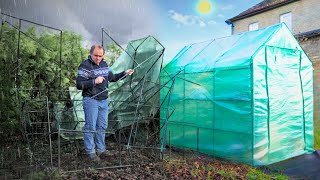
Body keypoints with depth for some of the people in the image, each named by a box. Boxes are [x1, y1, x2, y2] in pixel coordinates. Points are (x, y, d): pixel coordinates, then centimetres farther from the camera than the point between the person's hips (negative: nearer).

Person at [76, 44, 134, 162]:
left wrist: (124, 73, 15)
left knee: (102, 126, 14)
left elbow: (111, 78, 24)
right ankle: (90, 152, 14)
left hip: (104, 101, 7)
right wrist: (94, 81, -26)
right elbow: (79, 85, -16)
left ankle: (101, 149, 28)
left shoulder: (104, 64, 10)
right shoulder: (85, 66, -11)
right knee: (90, 126, 0)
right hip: (91, 100, -7)